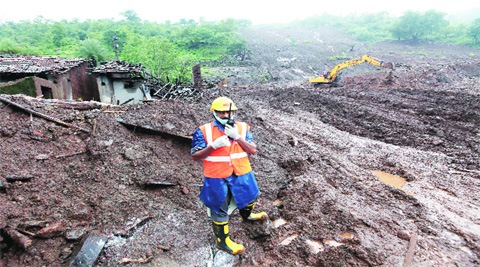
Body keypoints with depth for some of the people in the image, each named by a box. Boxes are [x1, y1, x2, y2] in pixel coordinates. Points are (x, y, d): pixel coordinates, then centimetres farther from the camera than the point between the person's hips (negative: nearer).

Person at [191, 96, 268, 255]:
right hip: (217, 177, -4)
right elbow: (195, 156, -11)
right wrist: (213, 145, -25)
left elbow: (253, 151, -9)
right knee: (219, 209, 10)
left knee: (248, 196, 26)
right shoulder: (204, 131, -12)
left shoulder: (242, 128, -3)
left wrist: (237, 137, -22)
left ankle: (247, 216, 59)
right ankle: (222, 241, 32)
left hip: (241, 174, 4)